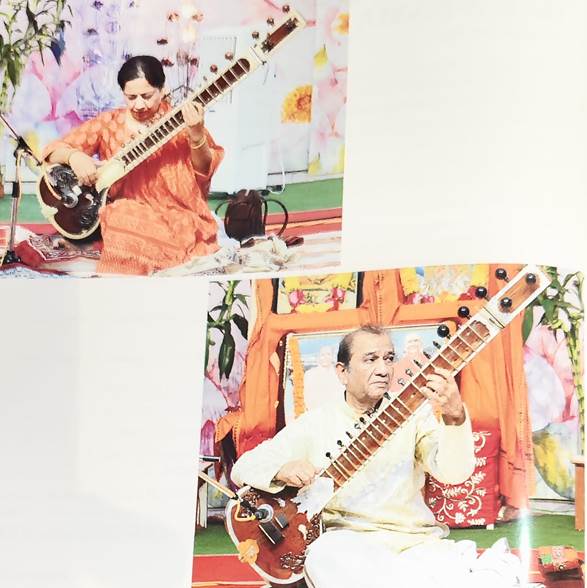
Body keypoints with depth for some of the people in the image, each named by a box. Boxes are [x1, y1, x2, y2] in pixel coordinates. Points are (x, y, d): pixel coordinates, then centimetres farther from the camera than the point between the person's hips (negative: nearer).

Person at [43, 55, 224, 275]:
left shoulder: (180, 120, 5)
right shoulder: (108, 124, 8)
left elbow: (203, 171, -6)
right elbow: (54, 150, 10)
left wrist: (196, 136, -25)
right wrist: (74, 156, -14)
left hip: (178, 218, 0)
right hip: (128, 217, 1)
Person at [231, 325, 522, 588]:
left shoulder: (414, 415, 8)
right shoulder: (315, 424, 10)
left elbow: (453, 471, -9)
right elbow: (243, 467, 8)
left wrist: (454, 417, -30)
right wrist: (282, 470, -15)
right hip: (346, 542, 4)